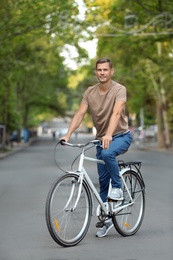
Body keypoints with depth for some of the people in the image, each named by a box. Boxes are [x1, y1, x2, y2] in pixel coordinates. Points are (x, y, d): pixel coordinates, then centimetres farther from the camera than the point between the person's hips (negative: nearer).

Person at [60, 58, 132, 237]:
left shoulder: (119, 90, -15)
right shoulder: (90, 92, -1)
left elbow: (116, 113, -31)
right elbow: (80, 114, -9)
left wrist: (108, 135, -46)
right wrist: (67, 135, -23)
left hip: (121, 135, -5)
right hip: (102, 138, 5)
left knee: (108, 154, -37)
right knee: (102, 181, 5)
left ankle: (118, 188, -15)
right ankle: (105, 219, 17)